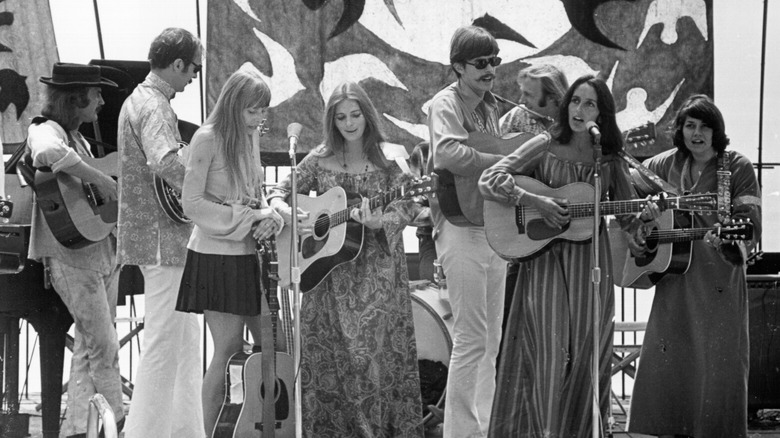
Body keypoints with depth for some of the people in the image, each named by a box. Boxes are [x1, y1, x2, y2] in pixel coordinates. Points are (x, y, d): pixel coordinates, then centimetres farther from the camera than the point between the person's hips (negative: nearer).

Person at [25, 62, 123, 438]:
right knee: (104, 346, -7)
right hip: (71, 254, -9)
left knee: (89, 346, 10)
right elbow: (49, 154, -37)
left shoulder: (78, 139, 18)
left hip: (103, 250, 9)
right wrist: (100, 179, -31)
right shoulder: (46, 131, -12)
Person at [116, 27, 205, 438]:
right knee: (164, 342, -6)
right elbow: (164, 162, -35)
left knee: (186, 336, 16)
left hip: (155, 237, 11)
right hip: (163, 239, -11)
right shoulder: (154, 106, -17)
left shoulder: (138, 99, 16)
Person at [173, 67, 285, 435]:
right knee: (229, 346, -9)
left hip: (248, 252, 7)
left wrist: (268, 217, -3)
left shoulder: (250, 137, 12)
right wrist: (247, 220, -16)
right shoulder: (208, 138, -10)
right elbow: (191, 203, -13)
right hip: (216, 255, -7)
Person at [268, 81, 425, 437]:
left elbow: (406, 209, -6)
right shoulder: (319, 160, 6)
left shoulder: (389, 158, -1)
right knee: (325, 356, 1)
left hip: (376, 272, -3)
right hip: (328, 271, 3)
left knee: (373, 351, -8)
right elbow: (279, 193, 11)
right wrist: (288, 215, -11)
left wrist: (376, 220, -25)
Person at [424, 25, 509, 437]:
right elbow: (447, 154, -28)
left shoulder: (489, 106, 15)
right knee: (471, 338, -8)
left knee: (491, 340, 12)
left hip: (494, 228, 9)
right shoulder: (446, 103, -10)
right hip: (462, 229, -9)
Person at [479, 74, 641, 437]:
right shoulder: (545, 146, -1)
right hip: (545, 259, -3)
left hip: (591, 261, 3)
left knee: (584, 352, 2)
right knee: (549, 348, -10)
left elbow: (627, 214, 13)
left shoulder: (610, 159, 7)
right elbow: (488, 181, -8)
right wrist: (536, 203, -17)